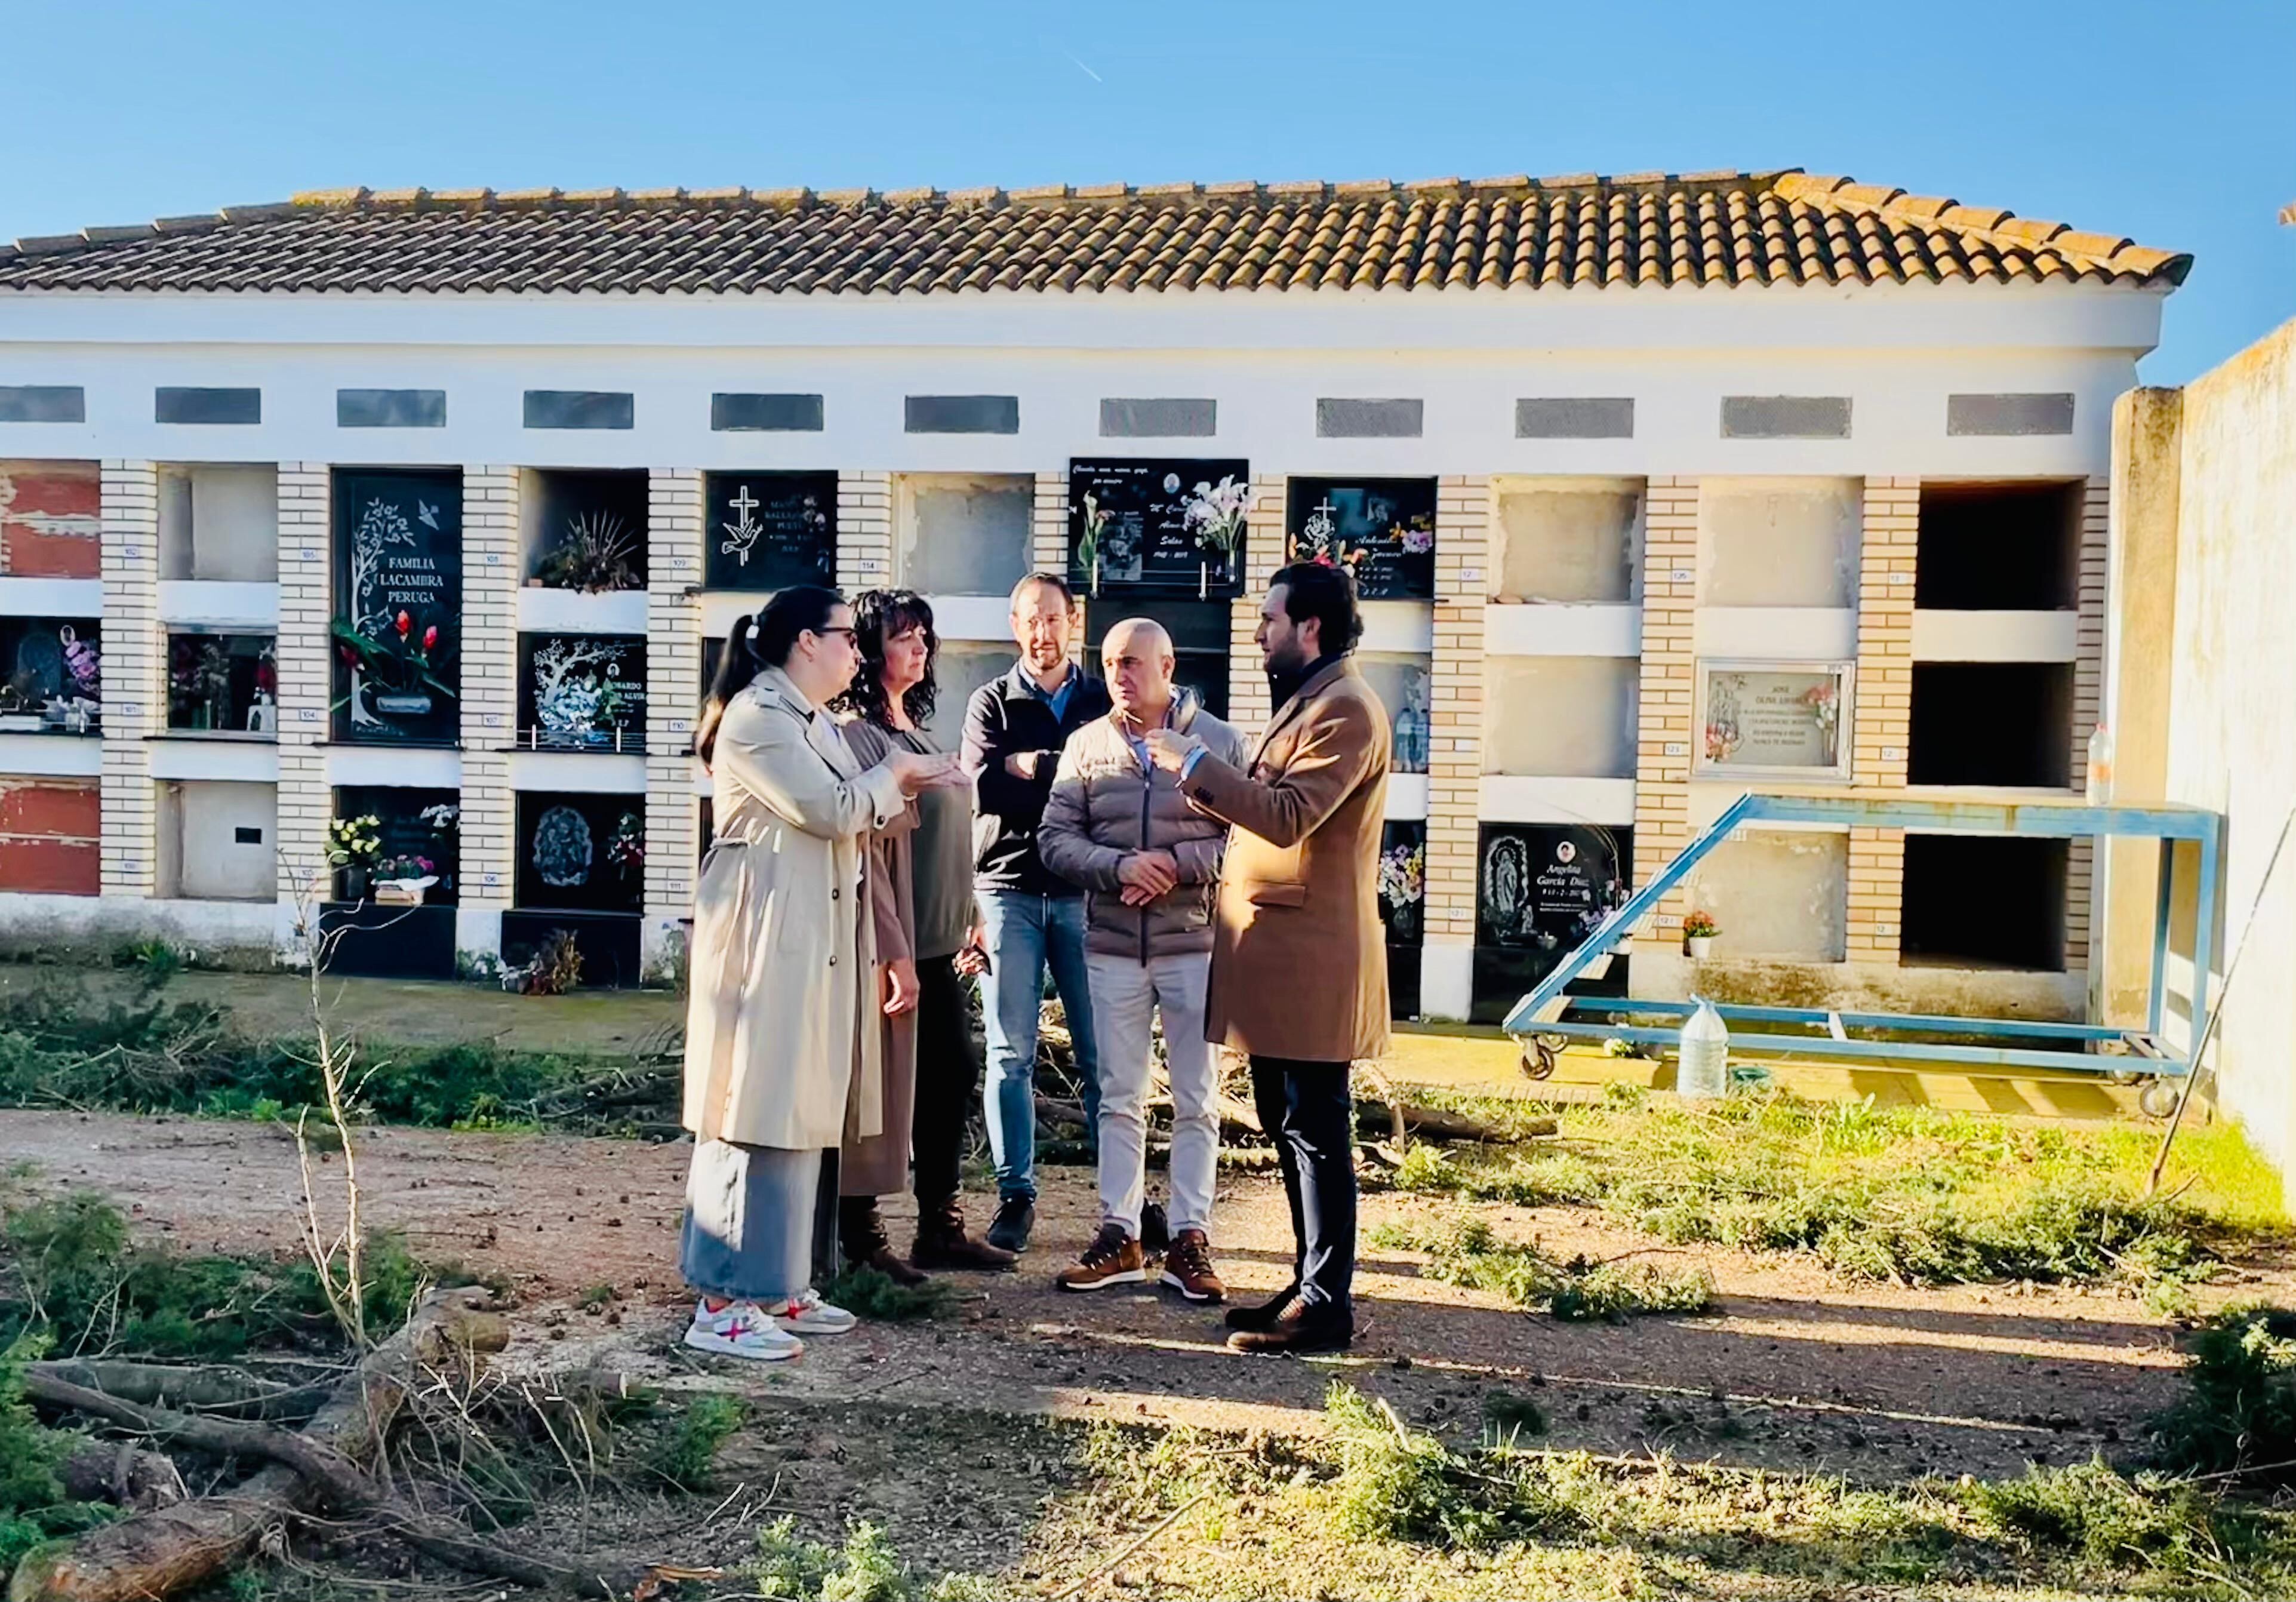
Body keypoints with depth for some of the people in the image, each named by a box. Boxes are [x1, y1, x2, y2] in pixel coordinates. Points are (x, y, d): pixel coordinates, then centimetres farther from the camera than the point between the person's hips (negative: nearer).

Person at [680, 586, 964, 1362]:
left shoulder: (811, 721, 19)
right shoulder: (757, 718, -13)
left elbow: (848, 815, 19)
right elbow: (831, 810, -18)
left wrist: (905, 784, 5)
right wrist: (894, 775, -2)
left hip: (813, 944, 10)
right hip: (766, 943, -10)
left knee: (800, 1113, 12)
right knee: (757, 1113, -8)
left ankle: (776, 1286, 20)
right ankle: (723, 1304, -2)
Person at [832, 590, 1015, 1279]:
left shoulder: (916, 731, 15)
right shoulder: (858, 736, -13)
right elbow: (867, 850, -19)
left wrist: (966, 929, 18)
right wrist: (894, 954, -21)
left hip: (939, 946, 9)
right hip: (895, 949, -9)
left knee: (953, 1079, 14)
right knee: (883, 1093, 0)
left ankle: (941, 1228, 25)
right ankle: (860, 1238, 12)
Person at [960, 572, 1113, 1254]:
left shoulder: (1104, 701, 11)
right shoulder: (993, 703, 9)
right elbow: (986, 785, -9)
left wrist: (1031, 767, -10)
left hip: (1083, 892, 0)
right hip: (1010, 892, 0)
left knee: (1101, 1053, 1)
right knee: (1010, 1054, 2)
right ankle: (1016, 1195, 10)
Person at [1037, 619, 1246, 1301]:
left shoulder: (1219, 742, -2)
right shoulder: (1087, 745, 5)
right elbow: (1054, 839, 1)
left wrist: (1177, 865, -19)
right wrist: (1119, 866, -16)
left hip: (1195, 945, -2)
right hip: (1113, 949, 2)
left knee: (1196, 1102, 5)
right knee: (1120, 1099, 10)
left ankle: (1189, 1239, 13)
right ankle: (1119, 1236, 19)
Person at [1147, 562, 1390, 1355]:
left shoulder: (1344, 709, -14)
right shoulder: (1304, 700, 20)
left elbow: (1289, 815, -24)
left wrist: (1196, 764, -18)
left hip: (1310, 956, -11)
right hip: (1275, 957, 11)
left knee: (1315, 1131, -4)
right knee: (1288, 1126, 15)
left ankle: (1325, 1307, 3)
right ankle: (1312, 1285, 25)